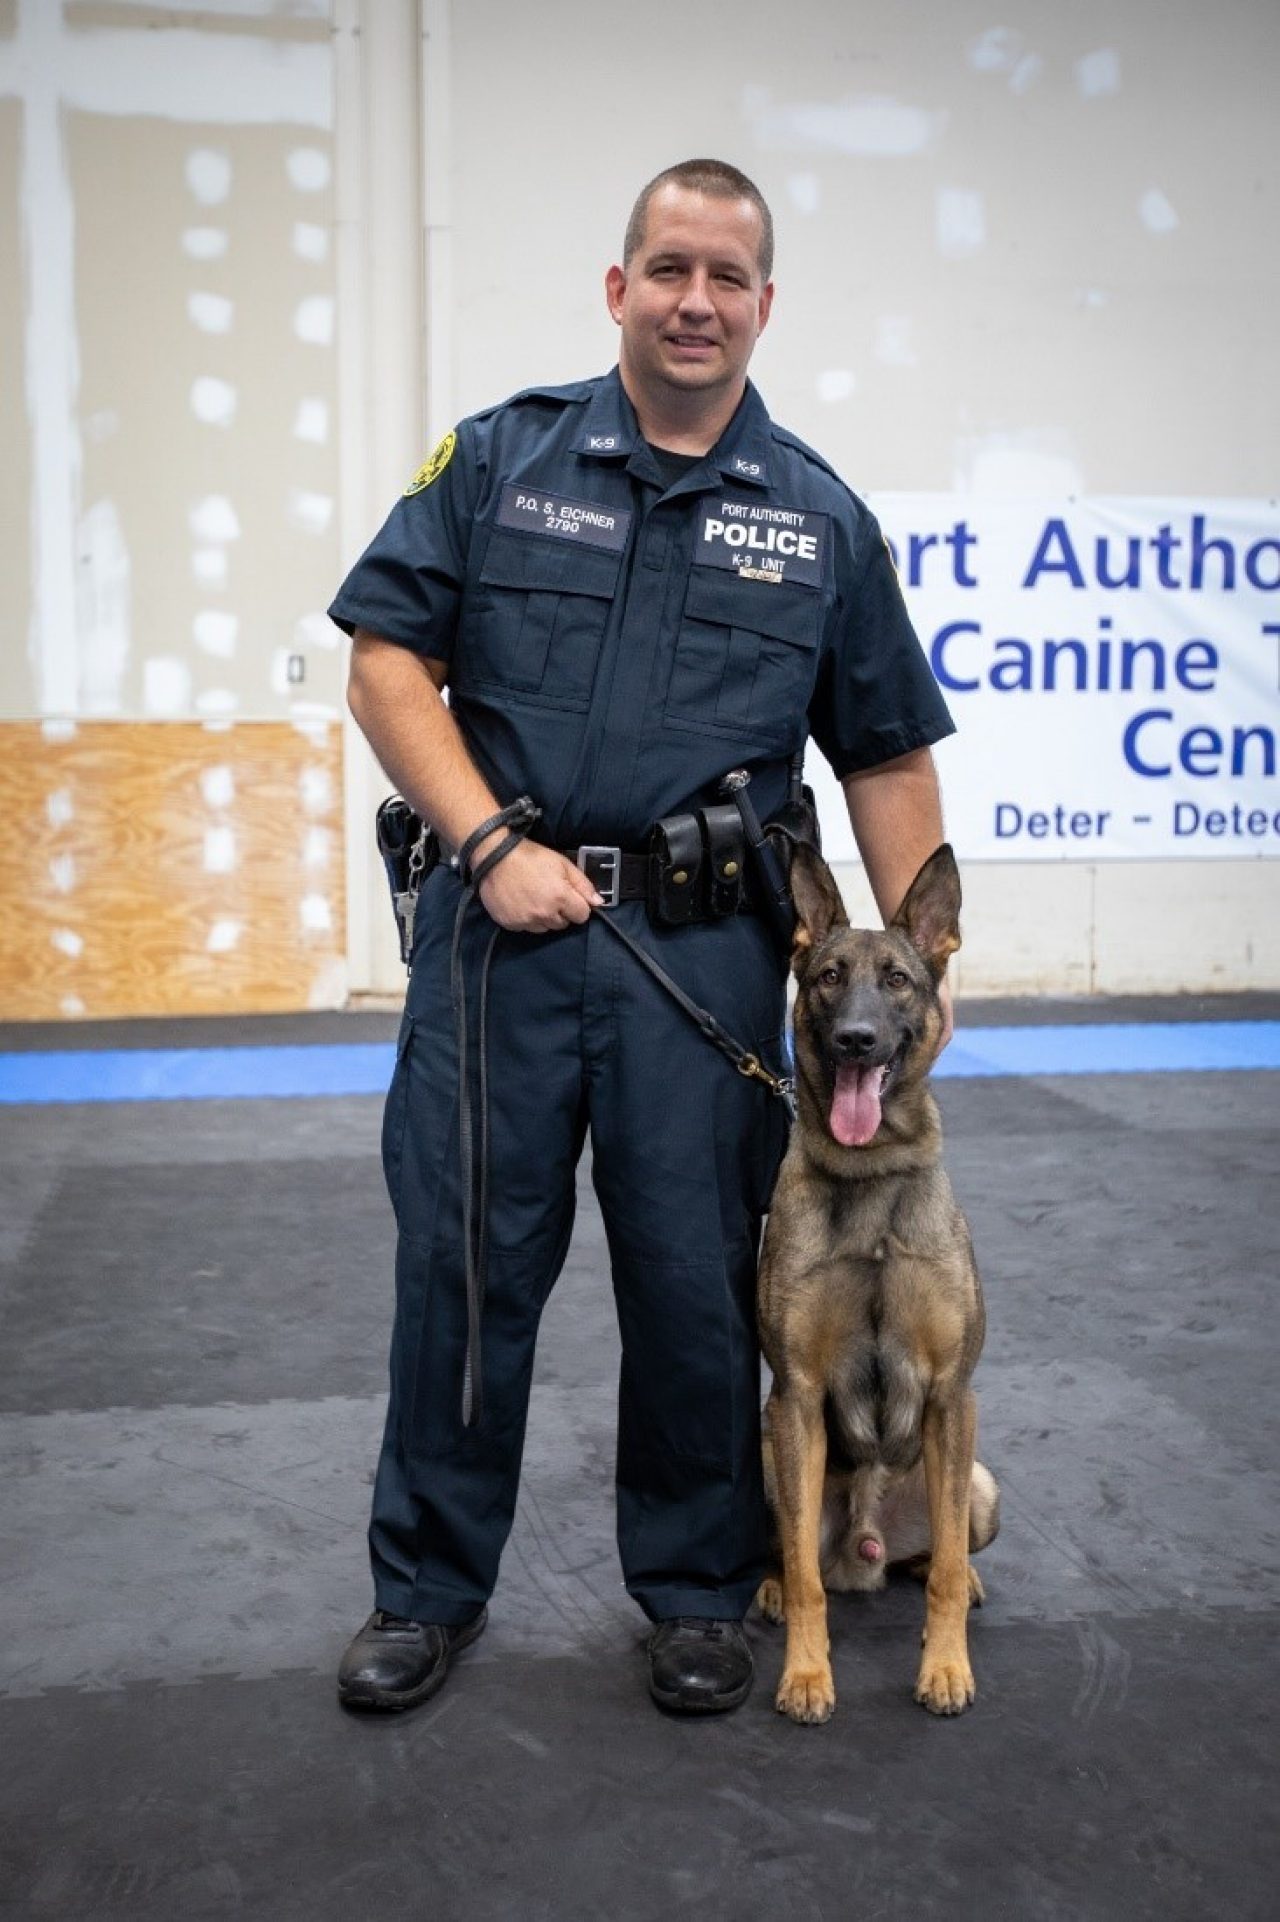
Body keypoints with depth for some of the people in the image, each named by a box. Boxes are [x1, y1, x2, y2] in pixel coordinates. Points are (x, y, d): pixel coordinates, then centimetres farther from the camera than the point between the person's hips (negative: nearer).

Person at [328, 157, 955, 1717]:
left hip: (706, 947, 1)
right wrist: (494, 842, -10)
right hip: (502, 920, 0)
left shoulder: (820, 519, 9)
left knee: (697, 1278, 7)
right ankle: (428, 1587, 24)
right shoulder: (499, 459, 6)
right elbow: (387, 660, 1)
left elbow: (887, 757, 11)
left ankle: (696, 1590, 27)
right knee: (463, 1260, 5)